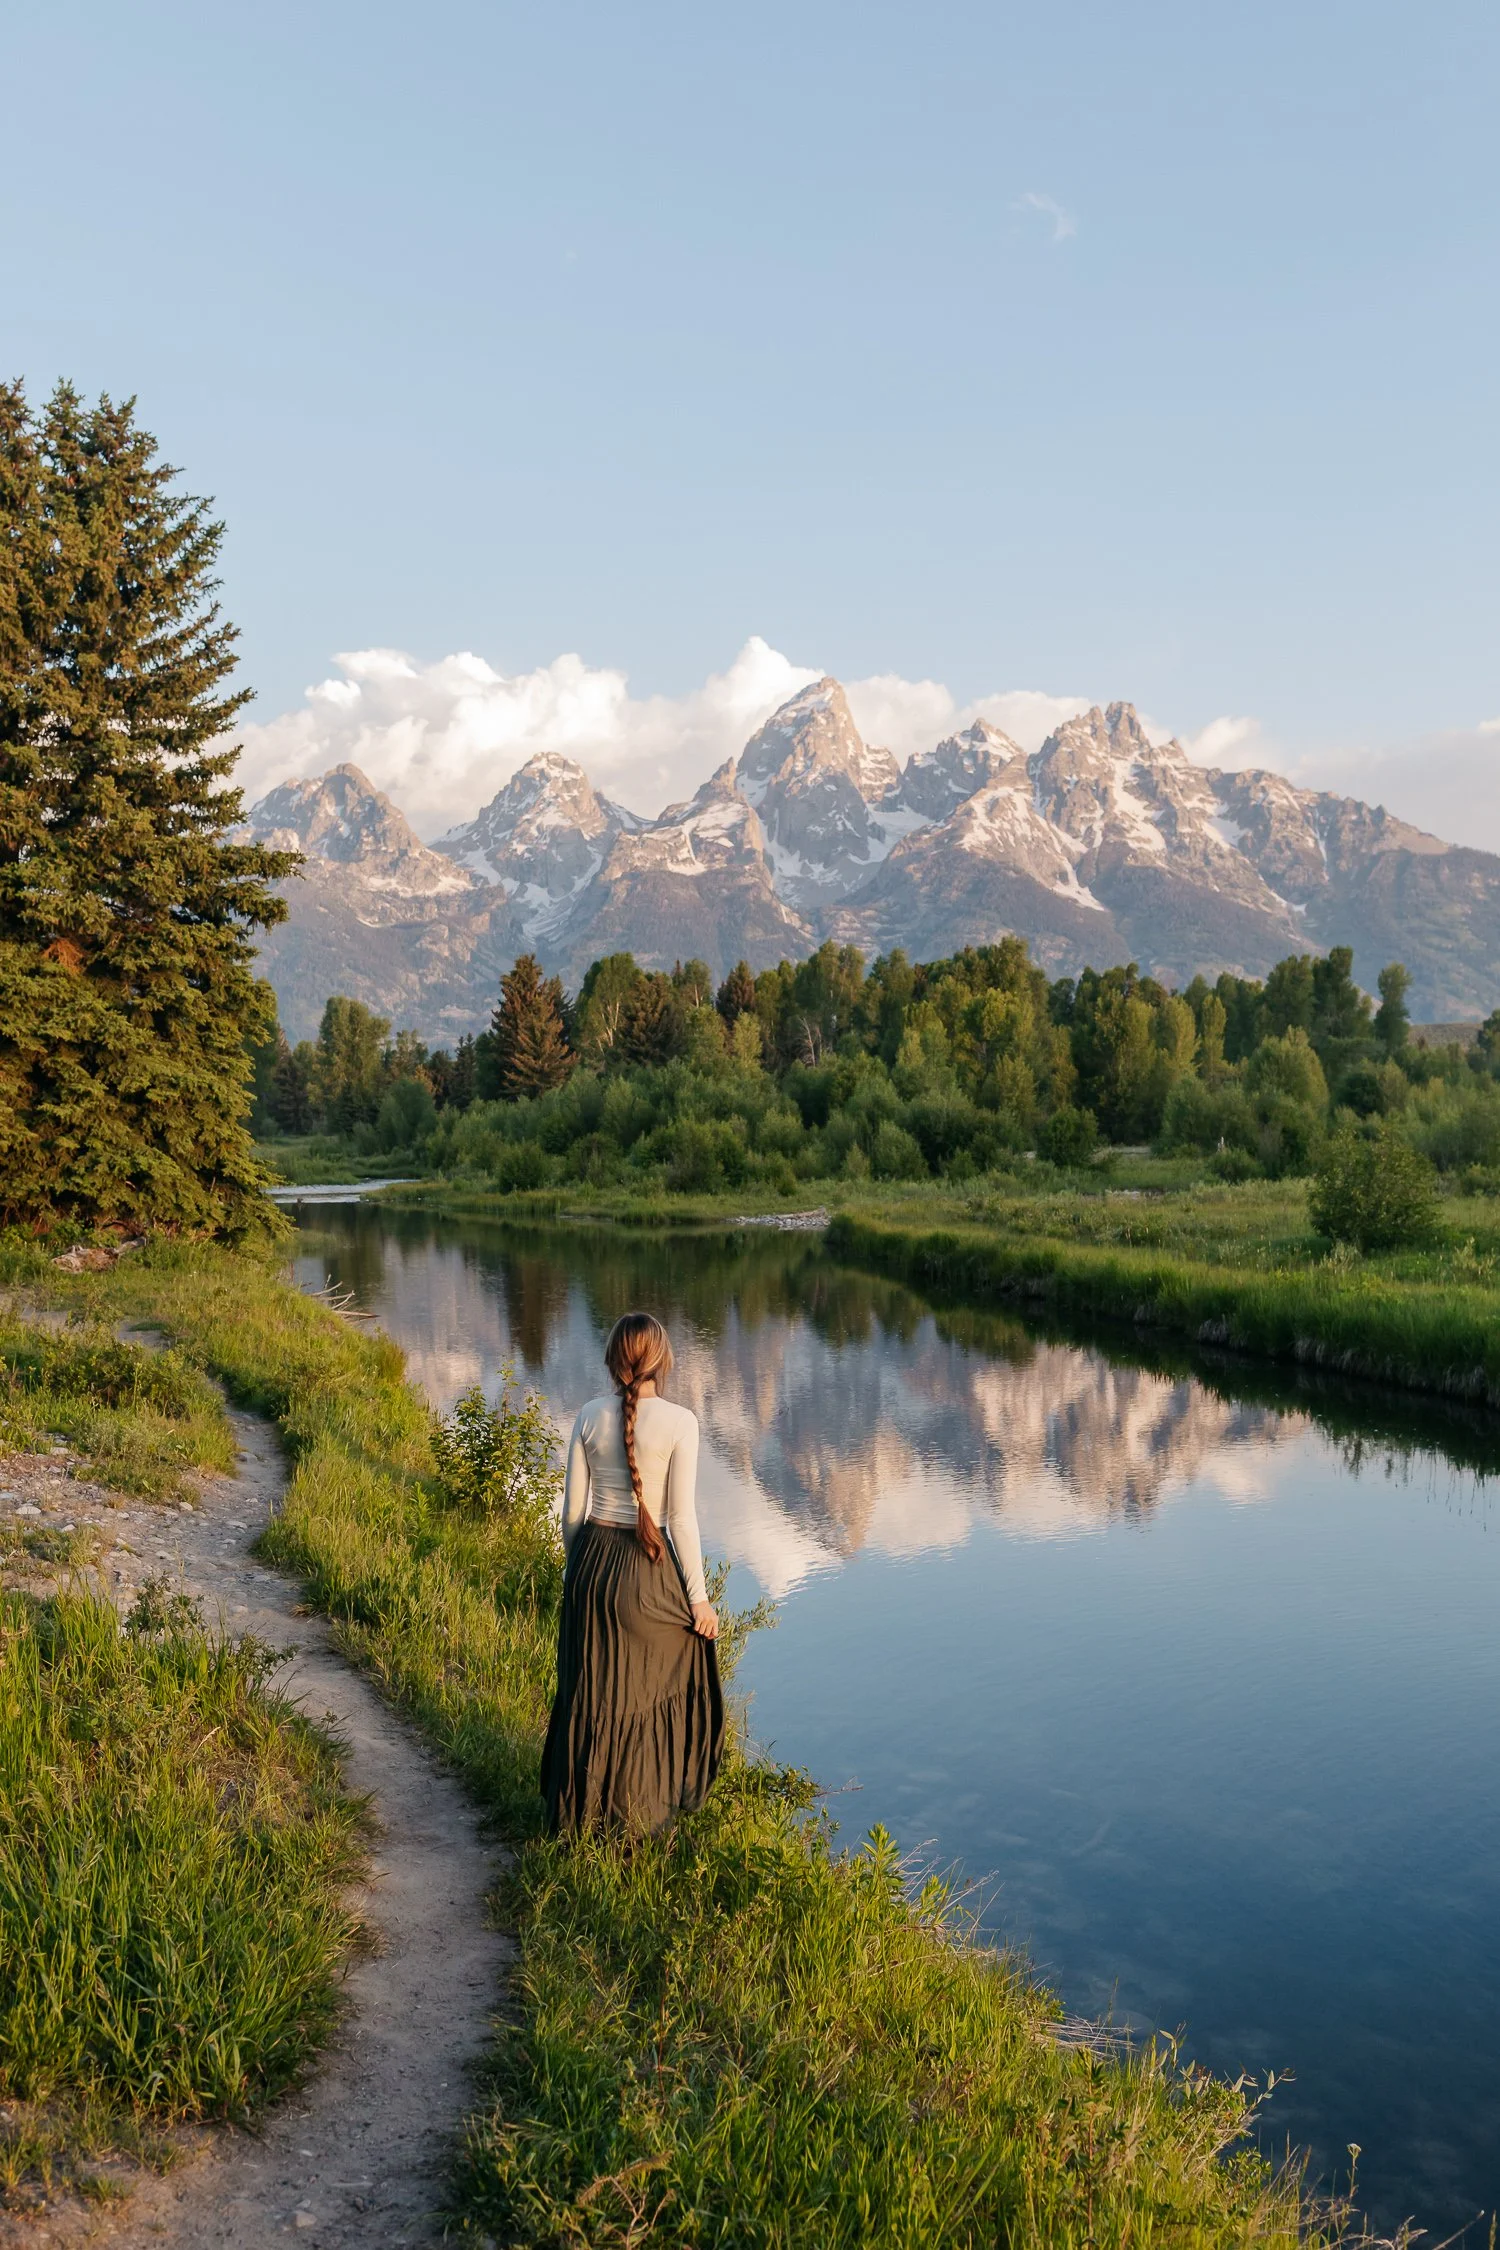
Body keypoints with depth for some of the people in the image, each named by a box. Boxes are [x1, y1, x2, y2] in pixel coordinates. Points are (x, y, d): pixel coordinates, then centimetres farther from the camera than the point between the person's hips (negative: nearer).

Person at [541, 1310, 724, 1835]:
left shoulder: (590, 1416, -2)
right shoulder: (679, 1422, -13)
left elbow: (573, 1508, 3)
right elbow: (681, 1517, -13)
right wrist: (698, 1595, -4)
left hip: (592, 1560, 4)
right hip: (648, 1571, -4)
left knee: (590, 1689, 17)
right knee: (648, 1691, 14)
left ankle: (579, 1811, 29)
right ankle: (637, 1814, 25)